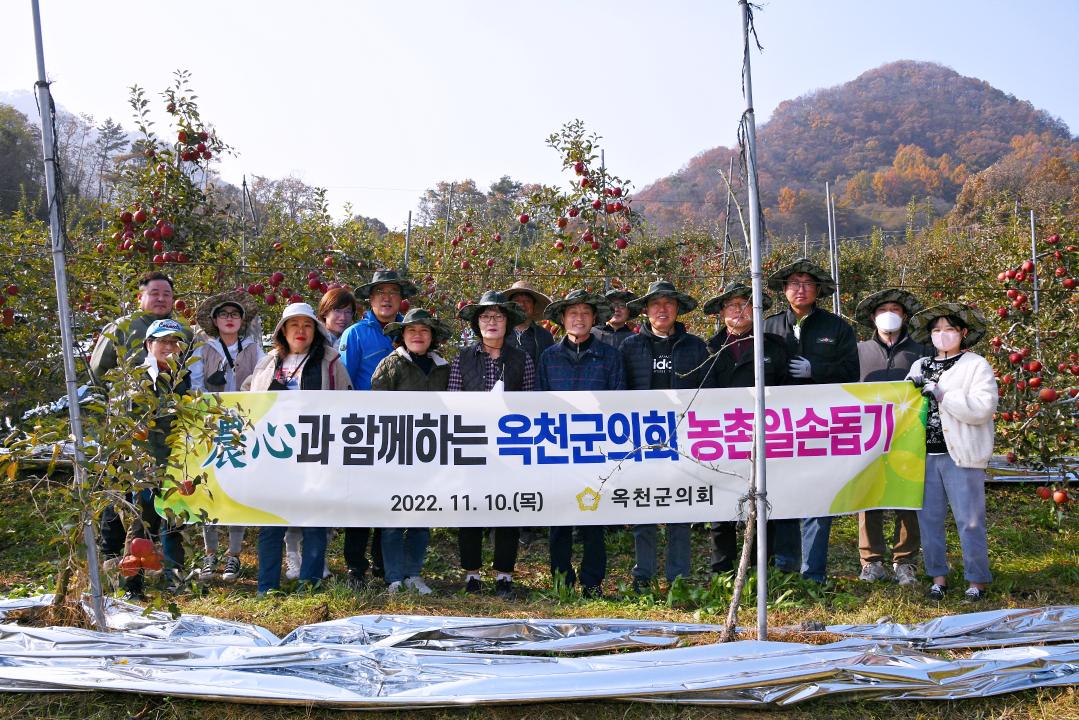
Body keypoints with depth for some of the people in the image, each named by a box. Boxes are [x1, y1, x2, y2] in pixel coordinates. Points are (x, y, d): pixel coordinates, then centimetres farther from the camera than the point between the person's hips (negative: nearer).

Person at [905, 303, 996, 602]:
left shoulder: (976, 365, -1)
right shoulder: (920, 366, 14)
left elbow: (983, 408, -14)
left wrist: (941, 395, -17)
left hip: (961, 454, -5)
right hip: (926, 454, 5)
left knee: (969, 520, 1)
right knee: (929, 518, 10)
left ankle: (977, 580, 13)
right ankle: (938, 576, 22)